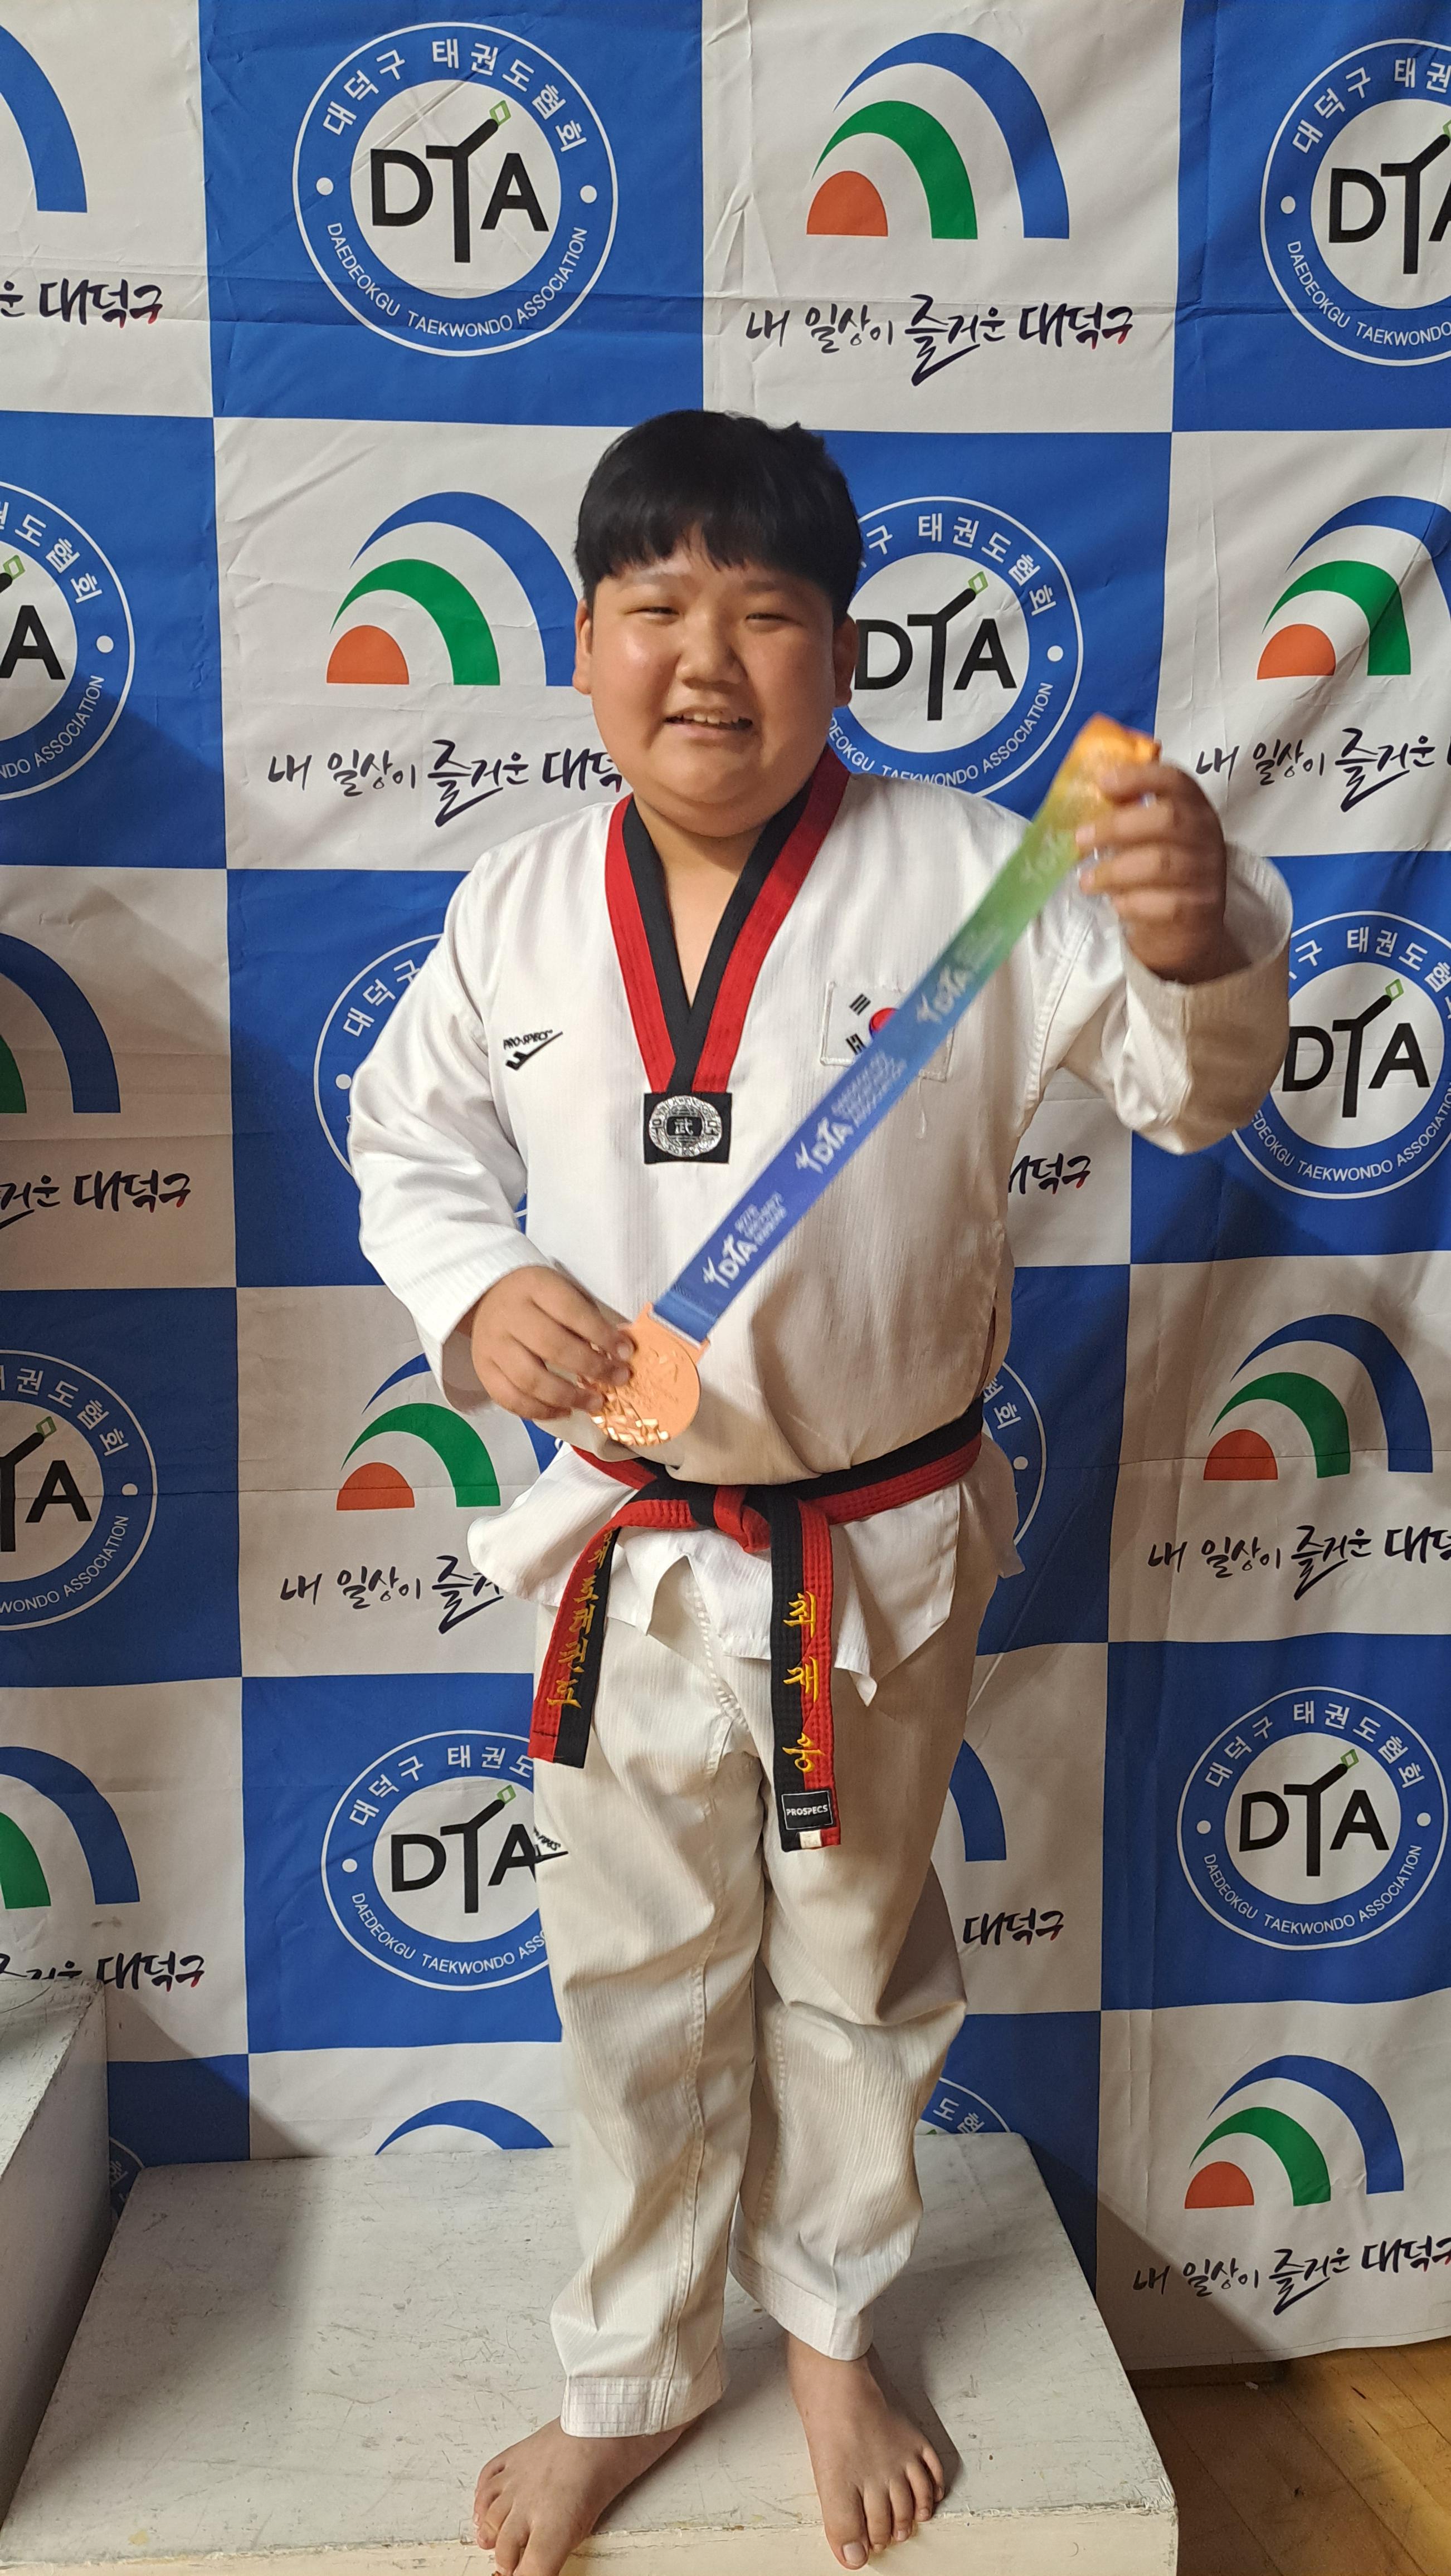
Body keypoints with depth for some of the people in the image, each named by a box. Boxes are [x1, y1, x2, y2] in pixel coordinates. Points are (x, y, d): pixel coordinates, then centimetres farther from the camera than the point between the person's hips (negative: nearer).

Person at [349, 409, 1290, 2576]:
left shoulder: (960, 875, -12)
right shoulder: (522, 909, -5)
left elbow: (1192, 1090, -12)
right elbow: (409, 1139, 6)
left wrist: (1203, 946, -34)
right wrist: (478, 1292, -15)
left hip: (886, 1548, -1)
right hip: (630, 1554, 2)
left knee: (857, 1960, 20)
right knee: (641, 1983, 18)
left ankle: (830, 2330, 49)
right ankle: (632, 2376, 44)